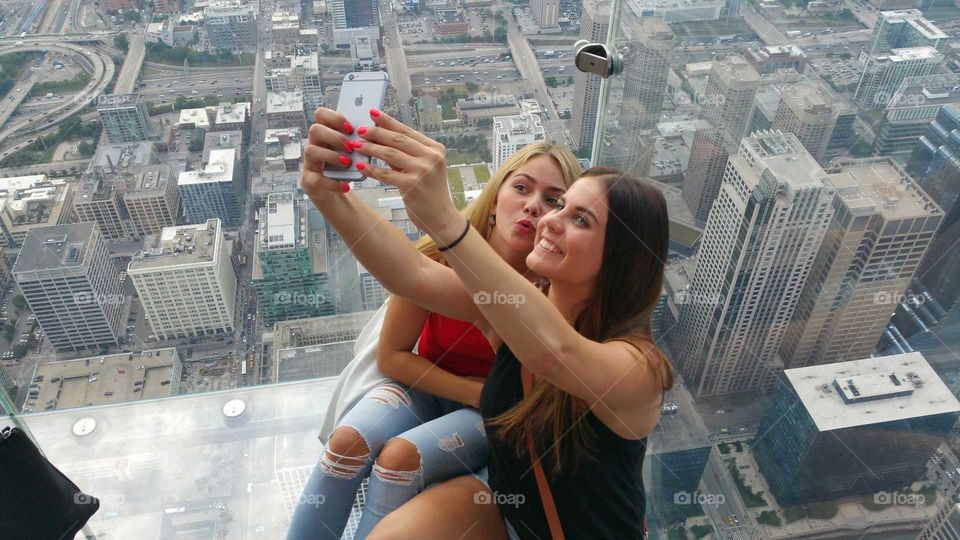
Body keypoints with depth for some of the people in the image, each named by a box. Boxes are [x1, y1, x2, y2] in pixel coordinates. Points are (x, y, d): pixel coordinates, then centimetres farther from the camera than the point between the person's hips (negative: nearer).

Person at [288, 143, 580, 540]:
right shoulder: (439, 256, -22)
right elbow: (391, 357, -11)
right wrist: (471, 390, -16)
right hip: (427, 384, 2)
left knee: (401, 456, -26)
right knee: (347, 441, -24)